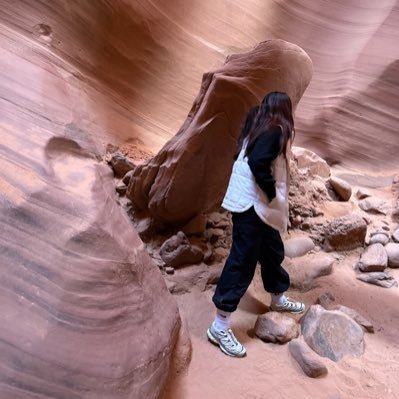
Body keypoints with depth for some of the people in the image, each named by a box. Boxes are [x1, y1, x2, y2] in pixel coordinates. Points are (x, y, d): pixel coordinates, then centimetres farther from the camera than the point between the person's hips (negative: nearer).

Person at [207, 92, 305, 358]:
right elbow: (257, 163, -28)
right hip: (251, 204, -10)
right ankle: (220, 327, 1)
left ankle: (278, 299, 44)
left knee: (273, 251, 23)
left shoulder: (257, 127, 13)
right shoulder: (275, 130, -14)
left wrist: (271, 194, 13)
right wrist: (272, 193, -15)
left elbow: (246, 158, 16)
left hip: (259, 204, 10)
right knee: (242, 261, -7)